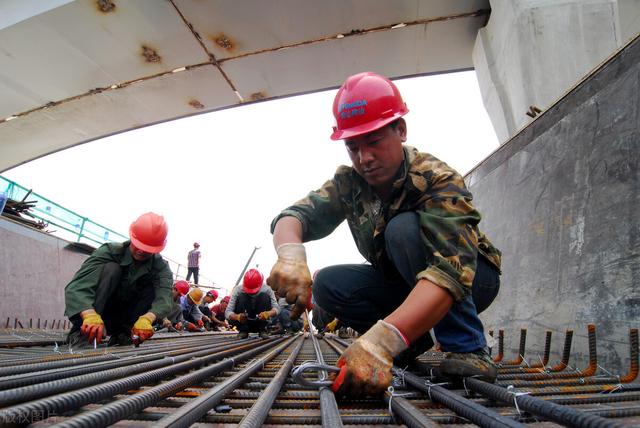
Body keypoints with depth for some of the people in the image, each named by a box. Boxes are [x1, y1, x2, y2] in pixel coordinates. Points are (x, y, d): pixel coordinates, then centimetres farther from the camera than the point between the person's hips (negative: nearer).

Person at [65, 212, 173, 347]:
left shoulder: (161, 267, -10)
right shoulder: (110, 251, -18)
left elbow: (164, 299, -30)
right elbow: (76, 288, -33)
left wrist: (147, 318, -52)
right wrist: (90, 315, -54)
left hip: (122, 319, 3)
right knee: (110, 269, -27)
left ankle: (122, 331, -12)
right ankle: (82, 332, -29)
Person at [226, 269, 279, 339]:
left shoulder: (266, 289, -15)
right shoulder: (238, 289, -19)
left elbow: (276, 308, -21)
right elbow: (227, 312, -24)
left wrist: (268, 313, -45)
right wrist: (237, 317, -47)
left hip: (260, 320, 1)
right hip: (243, 322, -1)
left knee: (264, 296, -23)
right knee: (241, 297, -25)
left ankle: (262, 330, -15)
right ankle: (243, 330, -15)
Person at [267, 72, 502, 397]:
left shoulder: (437, 180, -29)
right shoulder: (348, 183, -11)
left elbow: (450, 272, -44)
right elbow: (292, 217, -22)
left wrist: (381, 340, -58)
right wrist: (290, 254, -48)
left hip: (471, 277, -5)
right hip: (404, 285, 5)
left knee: (403, 229, -33)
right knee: (327, 284, -18)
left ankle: (468, 349, -21)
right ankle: (414, 342, -1)